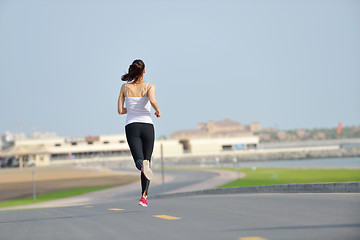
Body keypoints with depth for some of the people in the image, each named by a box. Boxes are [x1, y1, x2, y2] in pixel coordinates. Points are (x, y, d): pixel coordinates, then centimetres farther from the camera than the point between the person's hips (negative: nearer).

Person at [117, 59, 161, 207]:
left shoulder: (125, 87, 7)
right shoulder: (149, 87, 1)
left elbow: (120, 111, 5)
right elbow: (152, 101, -21)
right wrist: (158, 111, -1)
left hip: (131, 127, 0)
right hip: (147, 126, 0)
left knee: (139, 161, -9)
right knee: (147, 161, 12)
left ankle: (143, 165, -48)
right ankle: (144, 196, 4)